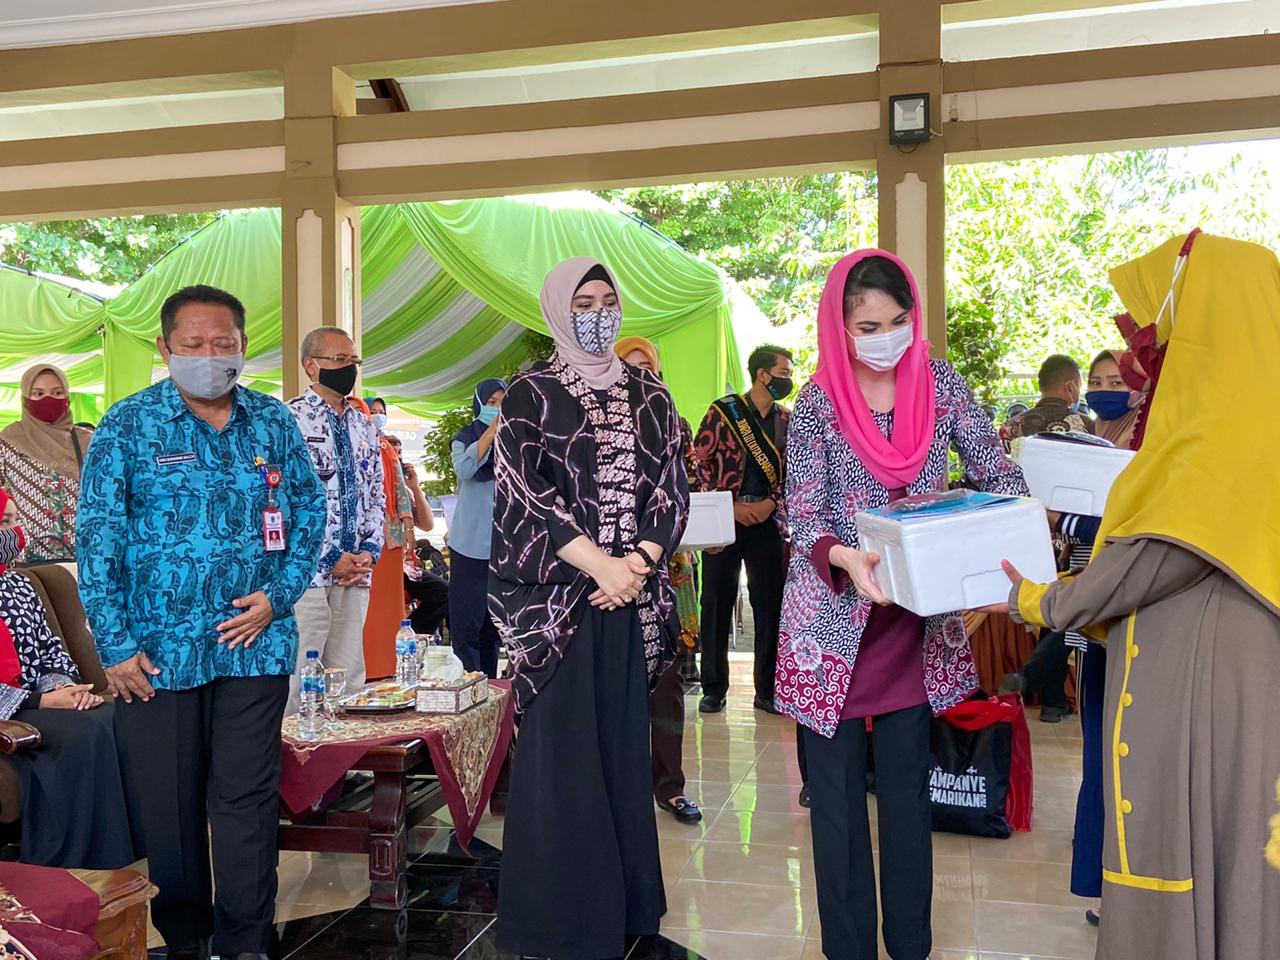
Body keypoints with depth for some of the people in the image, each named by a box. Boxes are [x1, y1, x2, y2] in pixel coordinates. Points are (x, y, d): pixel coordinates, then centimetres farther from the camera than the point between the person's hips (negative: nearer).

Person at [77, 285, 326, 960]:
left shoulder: (273, 421, 5)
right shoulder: (128, 425, -3)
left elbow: (310, 512, 9)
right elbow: (97, 538, -5)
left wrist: (279, 594, -4)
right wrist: (115, 645, -9)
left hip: (255, 643, 2)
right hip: (157, 650, -1)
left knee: (248, 800, 7)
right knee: (166, 804, 9)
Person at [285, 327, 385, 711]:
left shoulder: (364, 426, 15)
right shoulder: (290, 419, -6)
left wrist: (369, 551, 2)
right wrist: (332, 558, -11)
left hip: (356, 573, 6)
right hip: (307, 572, -6)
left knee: (350, 679, 11)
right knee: (299, 681, -3)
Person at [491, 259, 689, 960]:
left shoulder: (648, 395, 12)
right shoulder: (531, 394, 0)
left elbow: (672, 489, 8)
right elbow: (522, 492, -9)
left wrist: (638, 564, -8)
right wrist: (599, 564, -15)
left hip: (633, 595, 4)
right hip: (557, 592, -3)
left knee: (623, 743, 8)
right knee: (561, 750, -1)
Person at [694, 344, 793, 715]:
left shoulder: (787, 420, 11)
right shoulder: (723, 412, -2)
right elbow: (699, 463, -5)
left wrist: (771, 503, -5)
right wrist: (730, 506, -10)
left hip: (769, 520, 3)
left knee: (771, 606, 3)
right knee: (717, 604, 2)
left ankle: (768, 690, 12)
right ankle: (714, 688, 11)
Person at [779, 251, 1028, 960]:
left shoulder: (942, 385, 0)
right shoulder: (818, 401, -7)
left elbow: (1001, 475, 1)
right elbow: (804, 514, -12)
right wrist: (845, 558, -33)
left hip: (918, 622, 2)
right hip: (835, 621, -2)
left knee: (908, 787, 12)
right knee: (838, 791, 5)